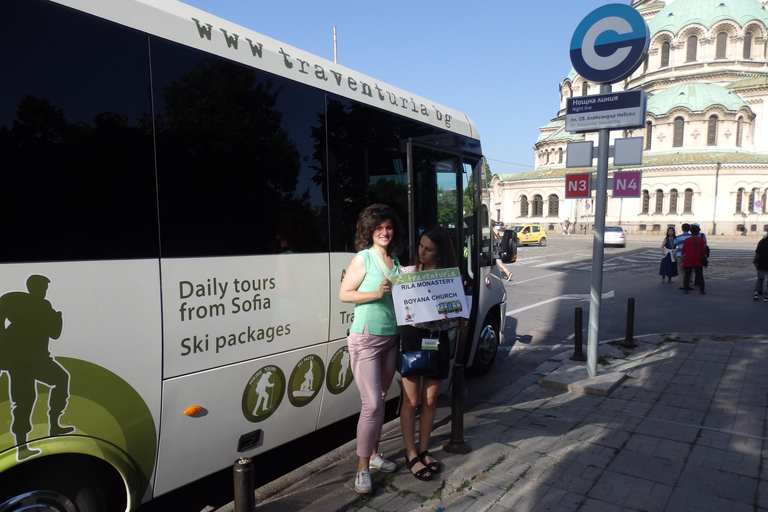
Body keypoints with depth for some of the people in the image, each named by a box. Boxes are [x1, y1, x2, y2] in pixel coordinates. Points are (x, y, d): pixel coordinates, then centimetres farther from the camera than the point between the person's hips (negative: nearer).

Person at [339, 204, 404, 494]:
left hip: (391, 337, 6)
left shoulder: (395, 261, 11)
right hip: (366, 339, -6)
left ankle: (373, 454, 30)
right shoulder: (364, 258, -7)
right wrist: (377, 294, -18)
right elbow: (344, 294, -8)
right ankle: (362, 467, 5)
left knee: (381, 399, 15)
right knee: (372, 403, -9)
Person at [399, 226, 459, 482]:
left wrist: (449, 317, -18)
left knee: (430, 400, 14)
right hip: (413, 336, -2)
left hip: (439, 339, 2)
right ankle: (411, 455, 19)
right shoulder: (408, 272, -3)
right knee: (411, 401, 5)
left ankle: (423, 450, 30)